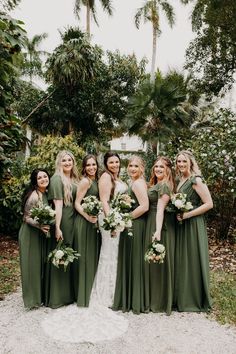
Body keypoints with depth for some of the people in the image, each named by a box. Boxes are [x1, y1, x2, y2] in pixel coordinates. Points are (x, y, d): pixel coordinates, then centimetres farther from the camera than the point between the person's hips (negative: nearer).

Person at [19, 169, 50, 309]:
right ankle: (32, 298, 18)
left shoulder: (45, 194, 4)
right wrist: (40, 226, -32)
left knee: (41, 263, 16)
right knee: (32, 264, 3)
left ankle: (40, 295, 32)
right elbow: (27, 217, -20)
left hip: (40, 234, 8)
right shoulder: (34, 196, -22)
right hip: (30, 234, -8)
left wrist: (46, 225, 1)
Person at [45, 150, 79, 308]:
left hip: (73, 221, 8)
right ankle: (57, 296, 15)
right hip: (62, 222, -7)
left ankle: (69, 293, 29)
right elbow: (58, 204, -16)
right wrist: (57, 227, -19)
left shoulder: (73, 179, 13)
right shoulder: (57, 179, -10)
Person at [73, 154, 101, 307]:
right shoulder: (85, 181, -10)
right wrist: (88, 217, -26)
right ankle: (82, 295, 13)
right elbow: (77, 204, -14)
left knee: (93, 257, 15)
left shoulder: (96, 181, 13)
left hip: (94, 222, 9)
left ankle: (91, 293, 29)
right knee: (84, 257, -1)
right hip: (84, 222, -8)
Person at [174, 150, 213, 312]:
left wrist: (187, 215, -18)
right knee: (181, 261, 11)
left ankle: (196, 300, 18)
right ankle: (182, 298, 25)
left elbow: (209, 204, -16)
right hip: (181, 225, 8)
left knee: (192, 260, 2)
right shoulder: (179, 180, 12)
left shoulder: (196, 180, -12)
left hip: (193, 225, -7)